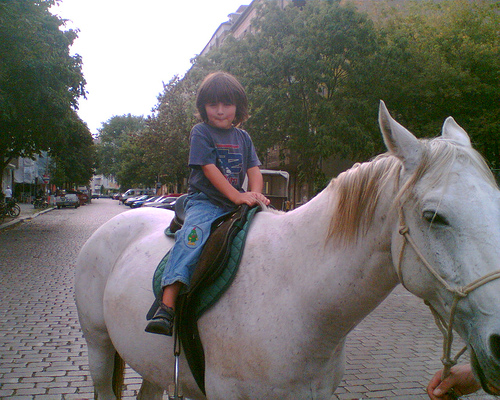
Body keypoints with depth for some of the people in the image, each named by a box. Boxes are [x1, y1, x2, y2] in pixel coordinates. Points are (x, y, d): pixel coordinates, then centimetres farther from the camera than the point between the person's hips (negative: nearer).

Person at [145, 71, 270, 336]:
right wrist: (237, 195, -19)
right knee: (193, 234, -33)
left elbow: (254, 171, 10)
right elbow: (210, 169, -10)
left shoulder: (243, 137, 17)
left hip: (236, 204, 6)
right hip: (204, 201, -6)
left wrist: (255, 194, -12)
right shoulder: (200, 132, 2)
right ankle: (167, 306, -41)